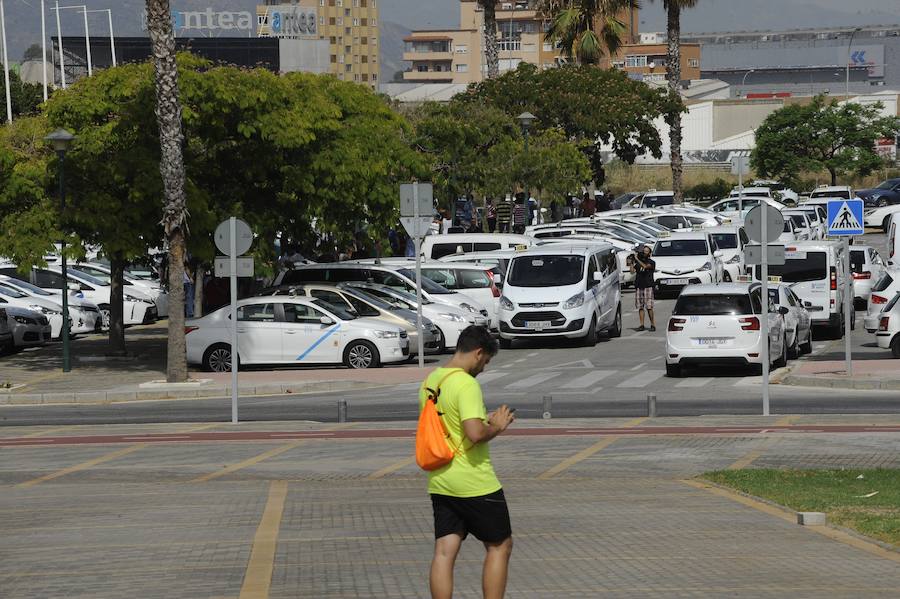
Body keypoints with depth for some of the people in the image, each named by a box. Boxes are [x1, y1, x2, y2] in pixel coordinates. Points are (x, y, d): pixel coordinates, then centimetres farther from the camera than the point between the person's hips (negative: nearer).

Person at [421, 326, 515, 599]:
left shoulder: (429, 382, 10)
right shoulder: (466, 384, -18)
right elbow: (476, 433, -28)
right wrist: (497, 426, -8)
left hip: (439, 482, 7)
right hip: (474, 483, -7)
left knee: (444, 552, 5)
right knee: (499, 546, 7)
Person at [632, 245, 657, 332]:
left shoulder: (651, 262, 3)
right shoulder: (638, 262, 15)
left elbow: (645, 266, -17)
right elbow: (632, 271, 4)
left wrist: (637, 259, -14)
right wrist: (632, 261, -2)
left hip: (648, 286, -4)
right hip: (638, 286, 4)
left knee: (649, 307, -9)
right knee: (640, 307, 1)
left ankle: (652, 324, -5)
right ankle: (641, 325, 4)